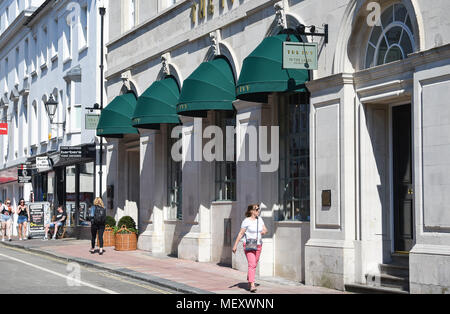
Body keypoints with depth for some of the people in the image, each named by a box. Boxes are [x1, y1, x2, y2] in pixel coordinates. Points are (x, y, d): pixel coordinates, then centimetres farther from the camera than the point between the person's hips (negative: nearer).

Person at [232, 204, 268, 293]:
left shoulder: (259, 219, 9)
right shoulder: (246, 221, -9)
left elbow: (265, 229, 13)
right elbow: (241, 233, -8)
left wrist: (264, 231, -12)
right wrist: (235, 245, -10)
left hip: (258, 245, 6)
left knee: (254, 265, 11)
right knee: (252, 265, -17)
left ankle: (249, 283, 28)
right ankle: (252, 285, -22)